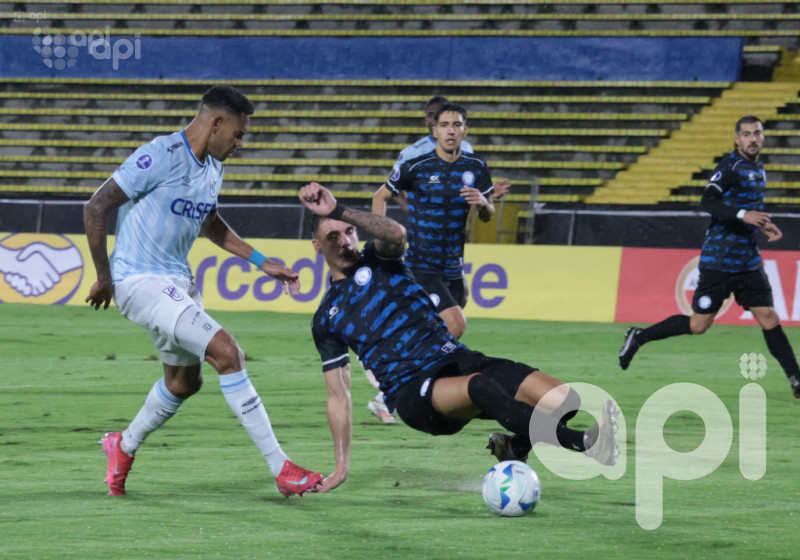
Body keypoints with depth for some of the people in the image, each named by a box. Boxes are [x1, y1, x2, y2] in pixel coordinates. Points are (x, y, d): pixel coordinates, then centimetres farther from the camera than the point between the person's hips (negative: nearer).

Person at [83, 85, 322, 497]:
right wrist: (104, 278, -11)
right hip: (139, 281, -10)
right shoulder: (159, 157, -19)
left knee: (185, 381, 20)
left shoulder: (213, 168, 8)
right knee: (225, 351, -19)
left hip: (178, 282, 10)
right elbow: (96, 208, -17)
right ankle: (281, 468, -17)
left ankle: (124, 447, 45)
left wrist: (260, 261, 20)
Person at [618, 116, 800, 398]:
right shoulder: (731, 166, -12)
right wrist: (742, 214, -35)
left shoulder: (757, 168, 15)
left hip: (749, 262, 7)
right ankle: (639, 337, 16)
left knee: (769, 318, -2)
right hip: (719, 260, -7)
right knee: (698, 324, -2)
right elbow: (708, 201, -24)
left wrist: (764, 225, 15)